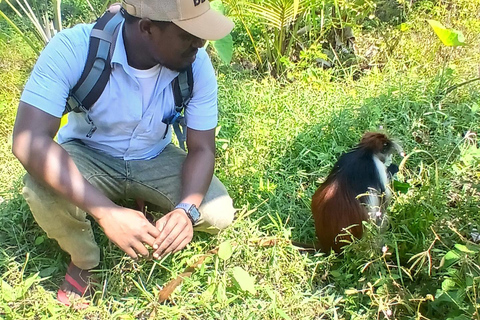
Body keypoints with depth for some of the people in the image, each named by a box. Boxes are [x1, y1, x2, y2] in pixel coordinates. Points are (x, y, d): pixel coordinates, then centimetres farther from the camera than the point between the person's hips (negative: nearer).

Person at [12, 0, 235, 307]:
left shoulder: (197, 65, -22)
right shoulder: (73, 48, -31)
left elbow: (202, 149, -17)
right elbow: (29, 140, -38)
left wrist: (186, 210, -37)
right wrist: (107, 211, -47)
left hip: (155, 160, 2)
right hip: (88, 156, -1)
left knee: (218, 215, -19)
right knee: (43, 192, -33)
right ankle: (84, 261, 0)